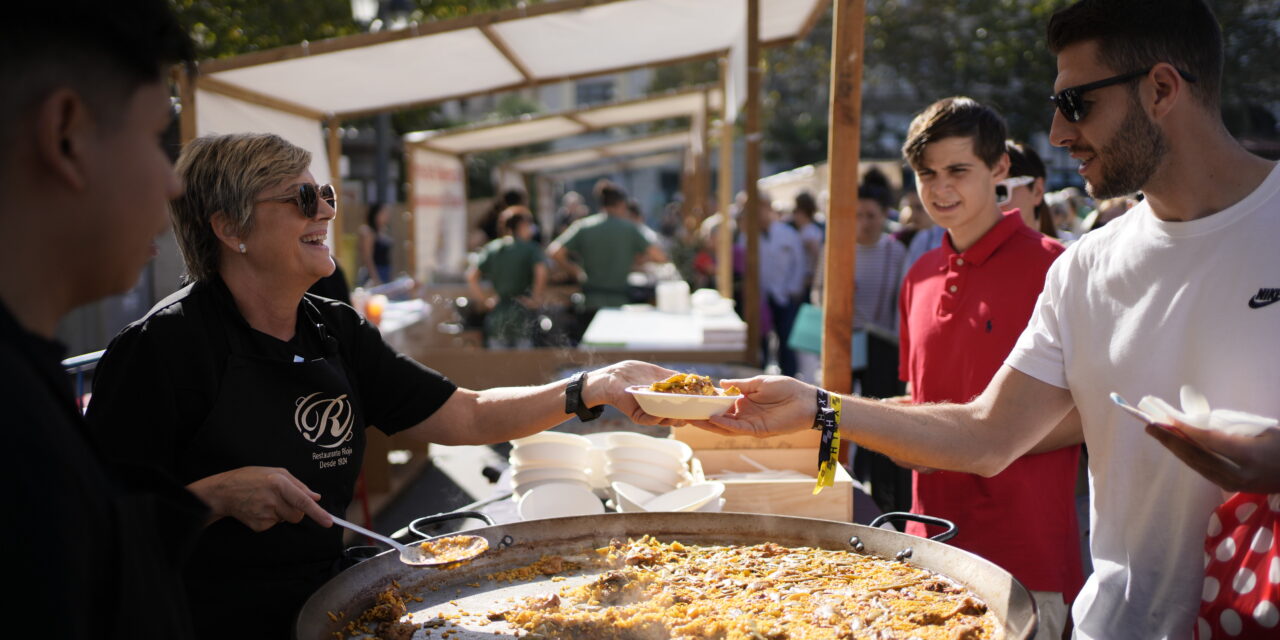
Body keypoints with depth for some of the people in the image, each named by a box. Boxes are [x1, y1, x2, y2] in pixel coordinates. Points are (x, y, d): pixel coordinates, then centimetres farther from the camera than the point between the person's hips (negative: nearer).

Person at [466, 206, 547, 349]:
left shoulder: (491, 248, 10)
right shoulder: (531, 248, -3)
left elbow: (471, 276, 2)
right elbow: (541, 273, -19)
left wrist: (485, 300, 6)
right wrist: (535, 298, -9)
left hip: (496, 313, 4)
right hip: (522, 313, -4)